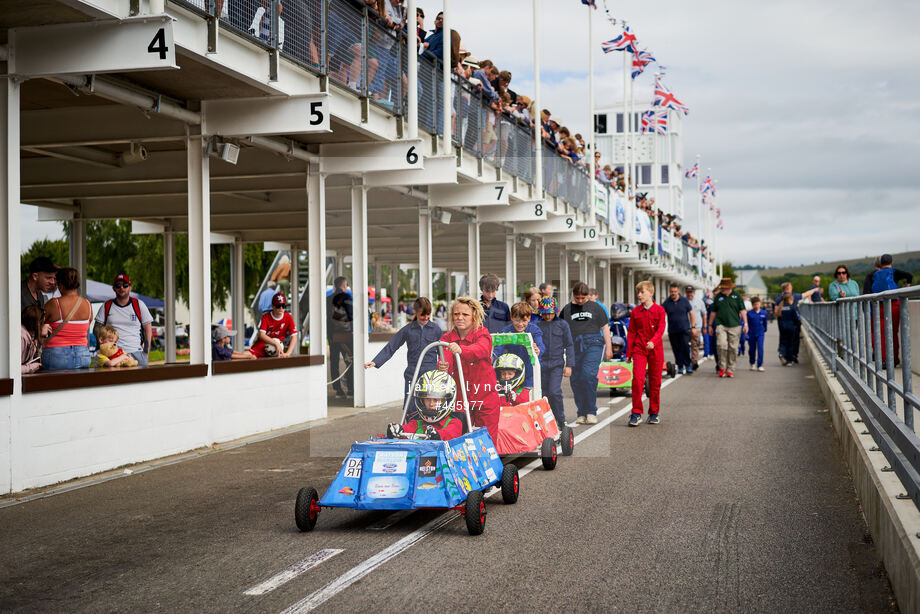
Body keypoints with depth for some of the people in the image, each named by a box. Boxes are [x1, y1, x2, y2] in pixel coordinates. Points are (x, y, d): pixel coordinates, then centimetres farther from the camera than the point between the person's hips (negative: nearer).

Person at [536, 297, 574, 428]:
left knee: (554, 392, -15)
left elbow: (569, 345, 4)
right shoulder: (537, 326, 5)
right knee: (545, 394, 4)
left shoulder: (563, 324, 3)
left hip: (557, 364, -2)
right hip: (542, 364, 2)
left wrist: (569, 365, -2)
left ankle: (561, 421, -2)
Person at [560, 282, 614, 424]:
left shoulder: (595, 307, 11)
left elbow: (605, 327, 15)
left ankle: (591, 412, -11)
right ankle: (581, 413, 12)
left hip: (593, 344, -2)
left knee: (589, 374, -19)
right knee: (576, 379, 0)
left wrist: (608, 348, 9)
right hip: (574, 347, 2)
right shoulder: (567, 310, 11)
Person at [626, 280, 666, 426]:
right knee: (637, 379, -13)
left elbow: (661, 329, -10)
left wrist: (653, 341, -28)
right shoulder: (635, 312, 6)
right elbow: (631, 332, 8)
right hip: (639, 349, 1)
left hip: (655, 349, -1)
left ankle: (654, 413, 18)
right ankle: (636, 413, -9)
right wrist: (628, 353, 5)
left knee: (655, 381, 6)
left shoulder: (659, 310, 0)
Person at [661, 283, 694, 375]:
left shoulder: (684, 300, 1)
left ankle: (688, 365, 0)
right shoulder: (666, 303, 1)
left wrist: (693, 327, 2)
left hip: (684, 329, -1)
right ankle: (680, 367, 16)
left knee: (685, 346, -13)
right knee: (676, 349, 5)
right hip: (672, 331, 1)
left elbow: (691, 314, 7)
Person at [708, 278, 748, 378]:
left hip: (734, 326, 0)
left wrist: (745, 323, -2)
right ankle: (722, 367, -4)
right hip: (721, 325, 0)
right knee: (721, 345, -18)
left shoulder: (737, 296, 6)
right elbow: (713, 312, 17)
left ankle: (730, 369, 10)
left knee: (732, 348, 0)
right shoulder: (718, 297, 10)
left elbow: (742, 310, 6)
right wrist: (710, 325, 18)